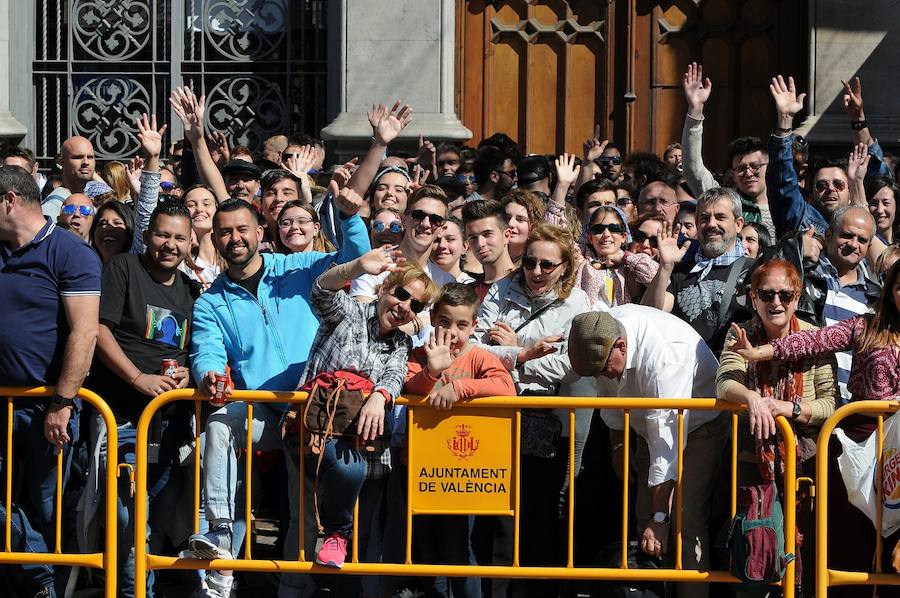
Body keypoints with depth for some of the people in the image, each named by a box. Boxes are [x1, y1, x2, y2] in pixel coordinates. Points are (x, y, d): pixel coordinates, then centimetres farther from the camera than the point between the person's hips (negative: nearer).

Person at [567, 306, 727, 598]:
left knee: (687, 521, -19)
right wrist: (617, 442, 14)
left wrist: (660, 518, -37)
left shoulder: (664, 355, -40)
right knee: (644, 518, 0)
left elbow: (668, 439, -39)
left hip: (698, 427, -7)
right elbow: (609, 392, 6)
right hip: (649, 428, 7)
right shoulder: (600, 333, -17)